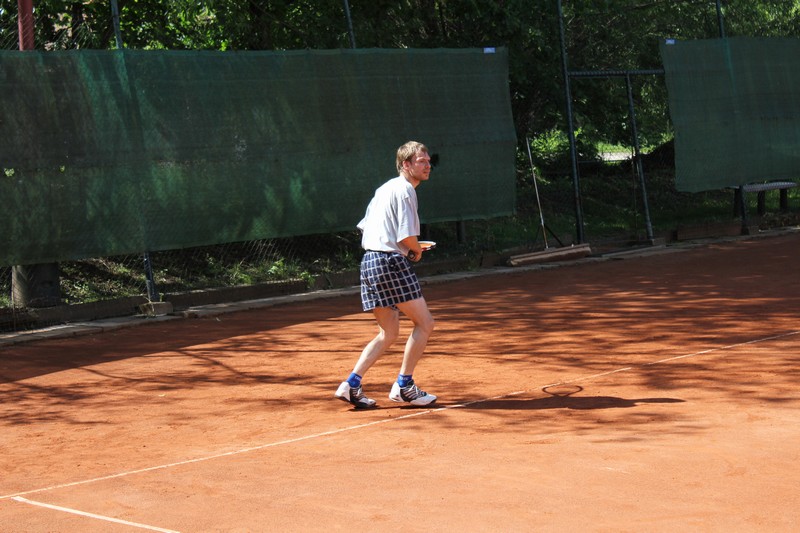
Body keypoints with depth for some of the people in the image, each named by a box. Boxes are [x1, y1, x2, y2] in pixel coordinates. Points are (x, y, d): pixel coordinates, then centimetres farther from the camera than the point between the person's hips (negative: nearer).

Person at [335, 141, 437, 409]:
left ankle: (351, 385, 5)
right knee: (424, 322, 0)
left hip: (369, 261, 9)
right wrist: (417, 251, 5)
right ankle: (404, 386, 2)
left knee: (388, 333, 14)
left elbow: (365, 227, 24)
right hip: (390, 261, -9)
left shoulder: (385, 188, 20)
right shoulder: (405, 190, -9)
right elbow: (407, 236, -17)